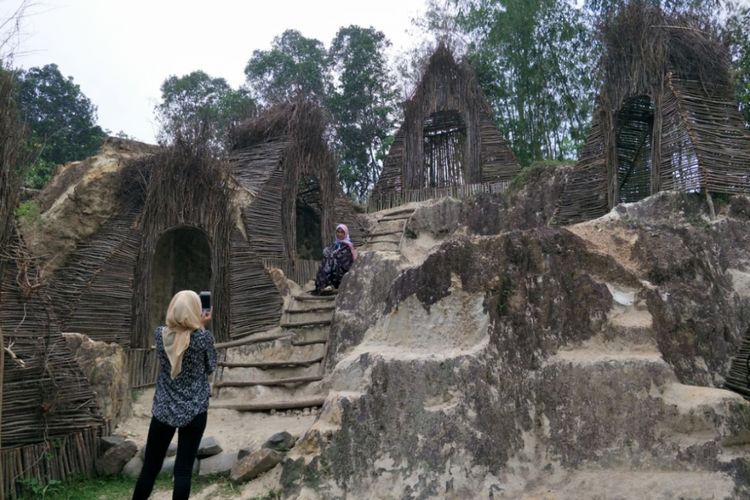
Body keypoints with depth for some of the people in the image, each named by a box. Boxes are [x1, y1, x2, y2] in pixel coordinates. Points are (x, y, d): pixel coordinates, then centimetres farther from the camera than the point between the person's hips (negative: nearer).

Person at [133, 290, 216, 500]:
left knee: (150, 467, 13)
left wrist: (198, 326, 15)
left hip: (163, 409, 3)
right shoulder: (203, 337, -14)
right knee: (183, 470, 3)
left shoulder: (160, 334, -5)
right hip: (194, 410, -2)